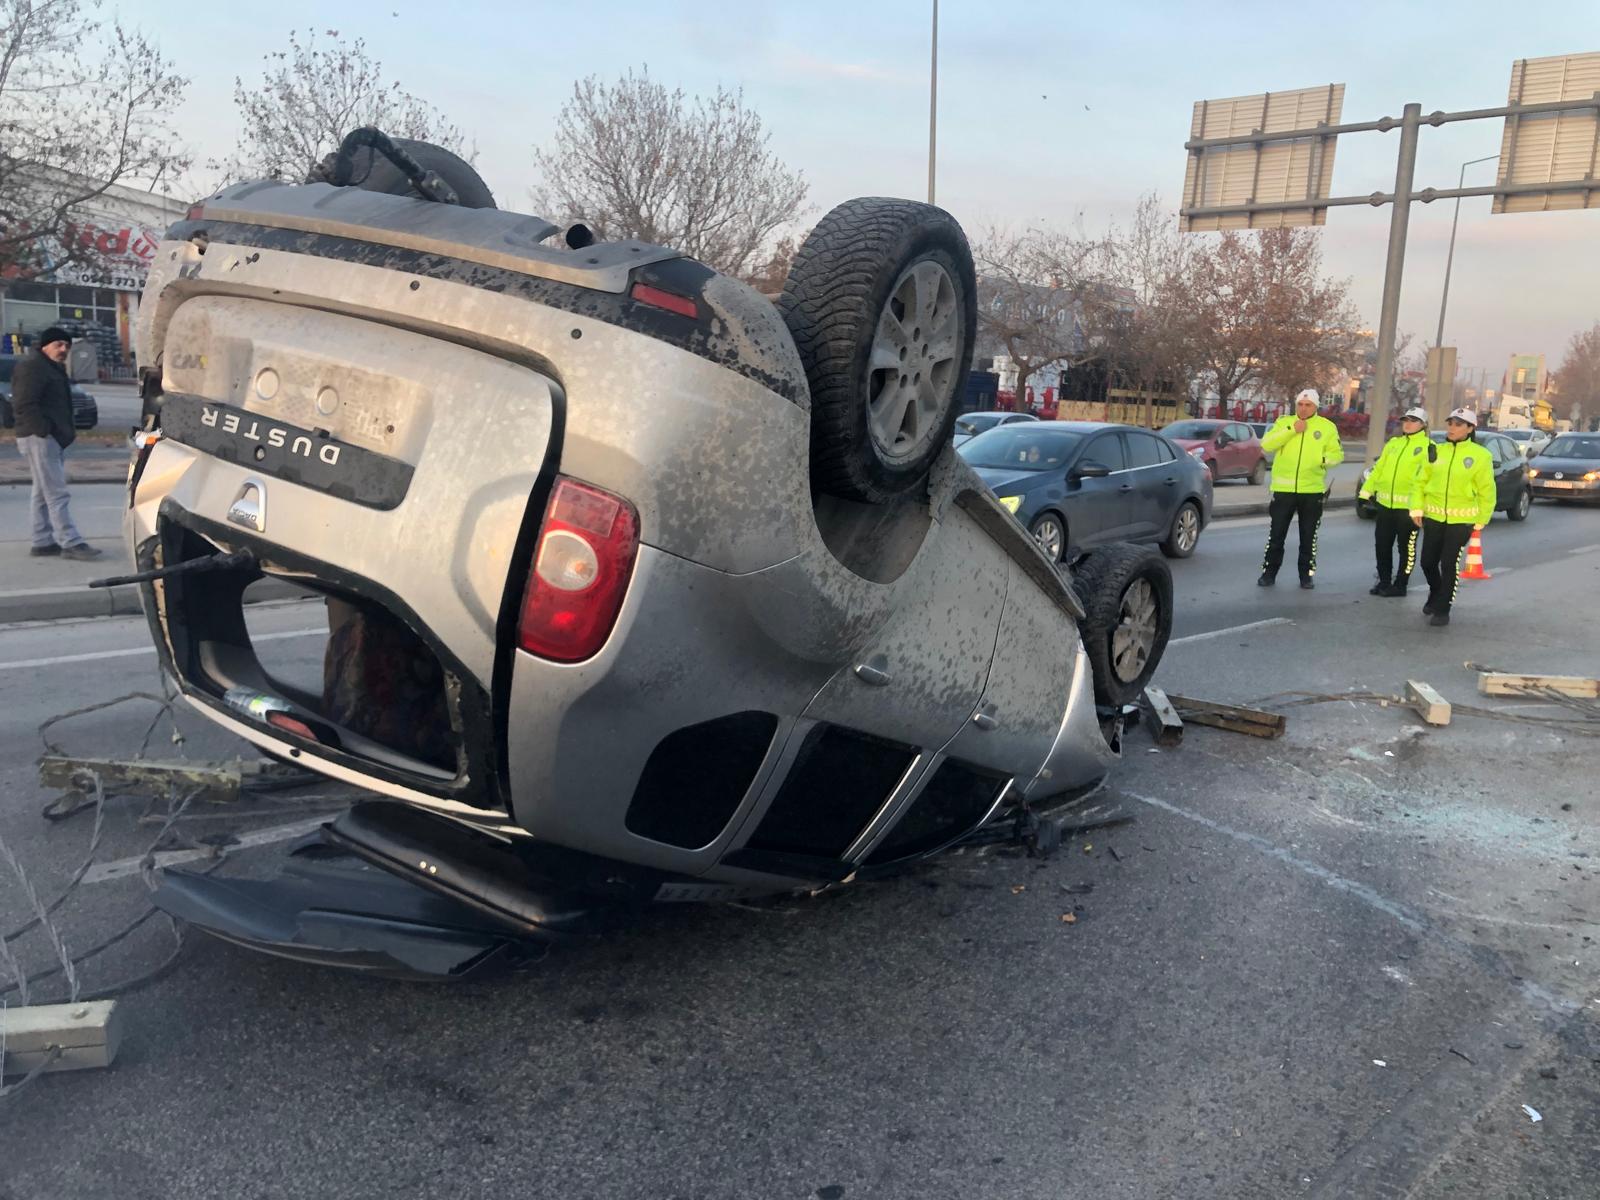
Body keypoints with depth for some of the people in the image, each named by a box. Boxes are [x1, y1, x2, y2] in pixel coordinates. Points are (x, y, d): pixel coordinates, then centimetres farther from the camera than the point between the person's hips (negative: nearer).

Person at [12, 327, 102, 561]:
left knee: (44, 493, 13)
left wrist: (65, 432, 15)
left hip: (52, 439, 11)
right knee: (56, 493, -14)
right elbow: (24, 404, -19)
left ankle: (43, 542, 18)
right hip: (39, 439, -11)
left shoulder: (54, 368, 22)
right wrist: (43, 430, -22)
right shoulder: (32, 367, -10)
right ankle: (71, 543, -17)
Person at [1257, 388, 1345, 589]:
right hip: (1284, 489, 0)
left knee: (1308, 537, 8)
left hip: (1312, 490, 0)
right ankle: (1269, 573, 13)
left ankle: (1306, 575, 18)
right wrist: (1292, 430, -16)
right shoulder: (1284, 422, 5)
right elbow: (1267, 444, -10)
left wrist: (1323, 459, -17)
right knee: (1276, 535, 4)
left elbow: (1338, 454, 3)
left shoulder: (1327, 427, 4)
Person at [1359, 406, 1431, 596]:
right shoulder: (1393, 443, 15)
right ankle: (1384, 581, 21)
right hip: (1385, 502, 6)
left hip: (1408, 505, -6)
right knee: (1382, 544, 10)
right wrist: (1367, 491, 11)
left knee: (1406, 547, 3)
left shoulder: (1428, 446, -5)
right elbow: (1378, 469, 17)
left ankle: (1400, 585, 11)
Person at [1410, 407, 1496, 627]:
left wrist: (1481, 520, -2)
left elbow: (1486, 491, -2)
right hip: (1433, 516, 4)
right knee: (1428, 561, 9)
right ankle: (1435, 595, 36)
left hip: (1461, 519, -3)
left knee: (1449, 564, -2)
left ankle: (1442, 609, 9)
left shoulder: (1480, 456, -5)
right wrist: (1417, 508, -2)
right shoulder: (1436, 451, 5)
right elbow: (1420, 482, 7)